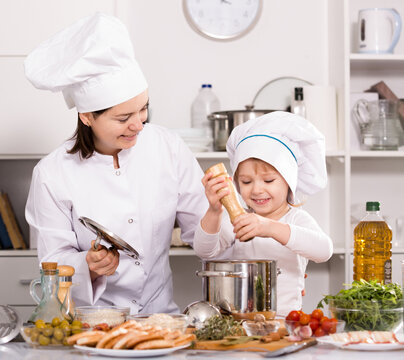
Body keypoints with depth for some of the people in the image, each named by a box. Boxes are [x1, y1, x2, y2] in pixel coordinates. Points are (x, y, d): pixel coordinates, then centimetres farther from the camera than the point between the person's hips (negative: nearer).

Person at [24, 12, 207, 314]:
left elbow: (202, 232, 5)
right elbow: (54, 262, -3)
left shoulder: (168, 147, 1)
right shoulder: (52, 175, -7)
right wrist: (89, 266, -22)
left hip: (159, 309, 2)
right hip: (91, 319, -2)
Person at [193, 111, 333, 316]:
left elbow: (324, 250, -18)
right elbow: (204, 251, -3)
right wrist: (214, 212, -22)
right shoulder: (237, 220, 10)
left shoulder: (297, 219, 2)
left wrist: (270, 228, -31)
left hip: (285, 317, -2)